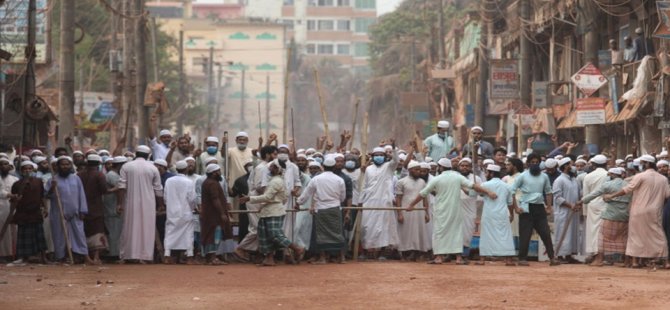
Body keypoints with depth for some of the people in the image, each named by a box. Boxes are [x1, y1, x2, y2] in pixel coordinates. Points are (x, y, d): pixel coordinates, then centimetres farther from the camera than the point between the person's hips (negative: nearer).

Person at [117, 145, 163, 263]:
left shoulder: (126, 167, 1)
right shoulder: (153, 168, 2)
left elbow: (122, 187, -5)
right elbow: (158, 190, 4)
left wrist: (120, 203, -3)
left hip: (131, 203, 1)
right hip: (148, 204, -1)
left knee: (129, 228, 8)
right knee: (146, 229, 3)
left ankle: (125, 256, 9)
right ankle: (144, 256, -1)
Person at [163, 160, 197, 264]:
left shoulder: (169, 181, -1)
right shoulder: (189, 182, -9)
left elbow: (165, 196, 2)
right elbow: (192, 199, -9)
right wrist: (193, 208, 10)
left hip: (171, 213, 3)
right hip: (186, 213, -2)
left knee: (170, 234, 6)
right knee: (188, 234, 5)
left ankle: (167, 256, 1)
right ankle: (189, 257, 4)